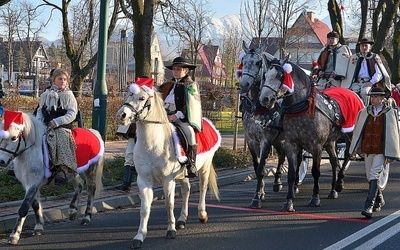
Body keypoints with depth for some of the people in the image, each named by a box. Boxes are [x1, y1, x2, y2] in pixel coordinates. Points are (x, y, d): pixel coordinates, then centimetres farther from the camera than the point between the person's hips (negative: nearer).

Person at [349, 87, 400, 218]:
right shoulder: (364, 112, 6)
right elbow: (358, 132, 10)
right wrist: (354, 150, 7)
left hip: (381, 151, -5)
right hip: (367, 150, 5)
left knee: (375, 176, -14)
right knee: (370, 177, 14)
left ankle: (369, 206, -18)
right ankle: (379, 200, 36)